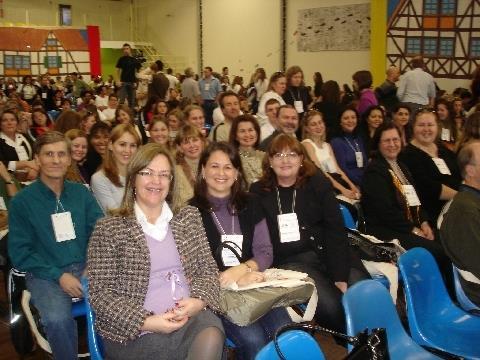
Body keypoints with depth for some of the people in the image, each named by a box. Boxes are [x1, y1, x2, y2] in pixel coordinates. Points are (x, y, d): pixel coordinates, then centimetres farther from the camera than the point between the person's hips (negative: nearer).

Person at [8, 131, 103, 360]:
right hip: (45, 274, -3)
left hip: (85, 267, 3)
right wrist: (58, 276, -14)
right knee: (57, 319, -32)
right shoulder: (22, 201, -1)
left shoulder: (81, 193, 8)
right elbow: (20, 252, -3)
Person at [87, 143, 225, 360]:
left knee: (211, 336, -32)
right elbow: (100, 293, -3)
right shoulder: (108, 229, 2)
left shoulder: (189, 219, 15)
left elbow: (208, 269, 13)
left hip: (191, 317, 4)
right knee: (207, 342, -30)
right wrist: (147, 322, -15)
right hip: (135, 332, -3)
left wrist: (198, 301, -9)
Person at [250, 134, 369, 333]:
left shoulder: (318, 183, 8)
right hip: (288, 261, -1)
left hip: (327, 254, 2)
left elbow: (335, 229, -1)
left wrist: (339, 276, -11)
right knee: (331, 305, -26)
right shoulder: (258, 192, 7)